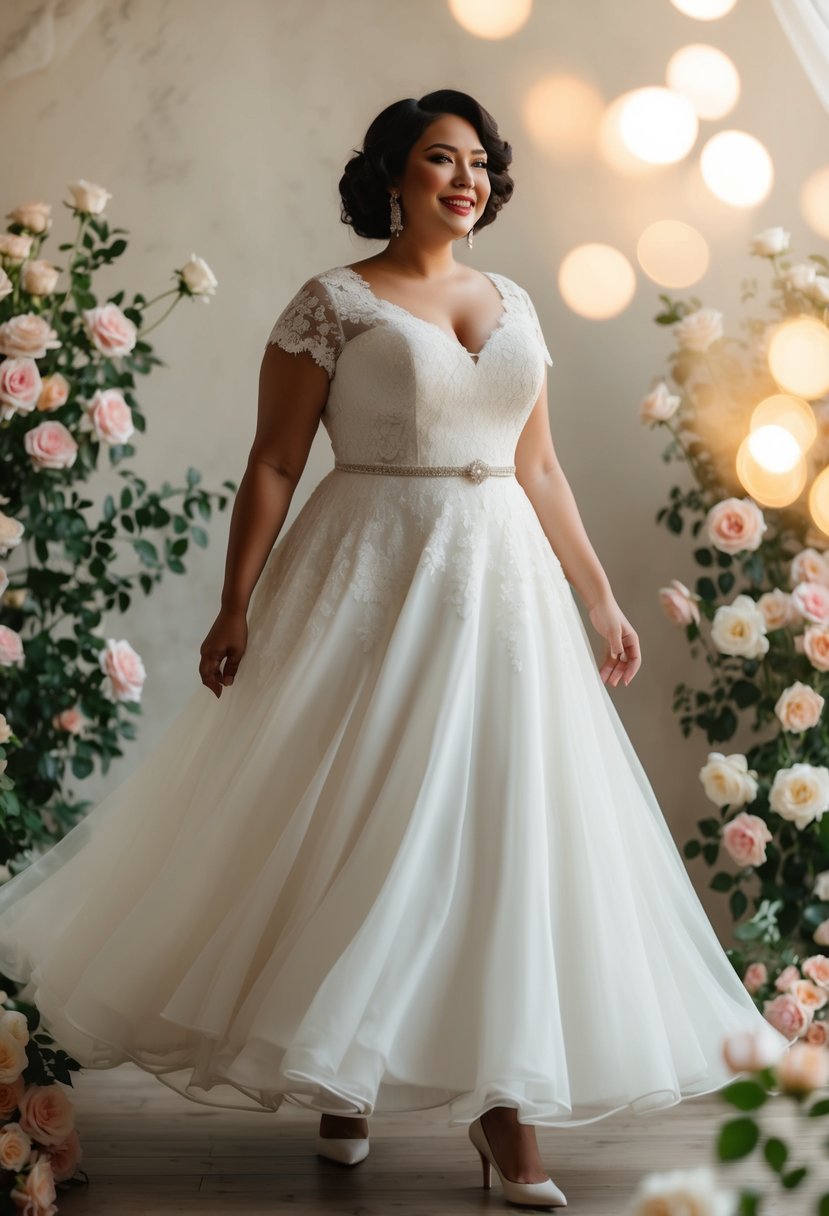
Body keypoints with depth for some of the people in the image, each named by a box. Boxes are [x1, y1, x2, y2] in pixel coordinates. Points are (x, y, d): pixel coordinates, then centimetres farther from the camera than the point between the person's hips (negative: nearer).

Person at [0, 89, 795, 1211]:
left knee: (508, 827, 0)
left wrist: (601, 599, 13)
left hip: (504, 583, 5)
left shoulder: (515, 305, 13)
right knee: (356, 824, 1)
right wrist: (236, 606, -12)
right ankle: (341, 1082, 22)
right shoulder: (333, 302, -2)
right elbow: (274, 464, -6)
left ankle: (506, 1105, 7)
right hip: (374, 579, -4)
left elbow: (539, 470, 16)